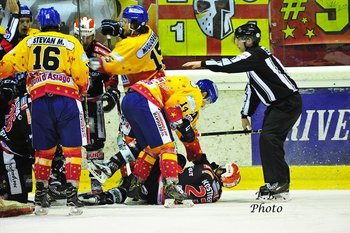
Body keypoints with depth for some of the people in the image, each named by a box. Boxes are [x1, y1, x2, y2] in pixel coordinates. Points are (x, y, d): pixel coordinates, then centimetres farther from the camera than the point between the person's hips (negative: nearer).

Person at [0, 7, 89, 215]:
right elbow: (82, 75, 0)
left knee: (44, 150, 14)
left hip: (39, 101, 2)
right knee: (72, 148, 2)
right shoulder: (71, 43, 6)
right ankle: (72, 196, -7)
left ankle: (40, 197, 14)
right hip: (67, 98, -2)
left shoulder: (29, 42, 12)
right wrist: (82, 89, 19)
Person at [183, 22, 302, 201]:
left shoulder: (257, 55, -16)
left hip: (289, 103, -11)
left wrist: (202, 64, -23)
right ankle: (280, 186, 12)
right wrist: (246, 114, 22)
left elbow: (231, 65, -26)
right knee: (268, 140, 8)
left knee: (269, 138, -18)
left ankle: (278, 183, -19)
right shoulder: (253, 56, 16)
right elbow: (252, 88, 22)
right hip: (276, 104, 11)